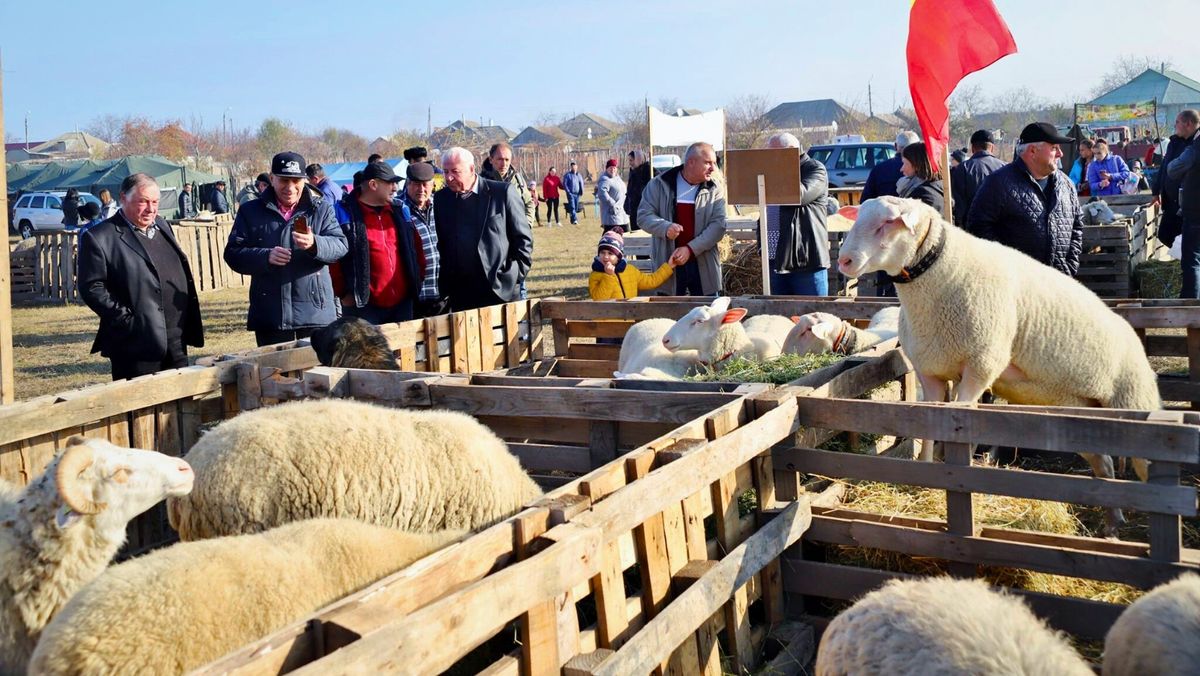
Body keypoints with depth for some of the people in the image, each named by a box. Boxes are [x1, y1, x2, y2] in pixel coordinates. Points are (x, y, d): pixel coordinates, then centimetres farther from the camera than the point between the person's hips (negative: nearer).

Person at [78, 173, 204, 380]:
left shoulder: (162, 226, 14)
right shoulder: (99, 237, -8)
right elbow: (91, 287, -12)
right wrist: (126, 320, -18)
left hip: (176, 344, 7)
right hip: (136, 347, -7)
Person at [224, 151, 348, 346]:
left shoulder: (322, 210, 7)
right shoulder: (251, 211, 7)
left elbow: (340, 246, -5)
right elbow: (233, 253, 2)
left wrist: (314, 244, -27)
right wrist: (266, 257, -17)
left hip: (315, 310, 0)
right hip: (270, 314, 0)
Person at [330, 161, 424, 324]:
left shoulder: (399, 212, 13)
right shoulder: (345, 214, -6)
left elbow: (416, 248, 20)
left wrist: (418, 279, 11)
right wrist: (342, 292, -10)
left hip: (402, 303, 6)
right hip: (364, 305, -6)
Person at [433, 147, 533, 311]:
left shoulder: (503, 193, -2)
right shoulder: (440, 199, 8)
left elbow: (523, 238, 1)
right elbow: (439, 245, 13)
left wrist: (515, 275, -6)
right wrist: (444, 288, 5)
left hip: (501, 292, -2)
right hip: (460, 297, 2)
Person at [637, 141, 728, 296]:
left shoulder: (715, 190, 3)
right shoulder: (660, 185, 1)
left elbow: (718, 225, -6)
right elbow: (644, 215, 1)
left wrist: (690, 249, -18)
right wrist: (665, 227, -19)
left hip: (703, 265, 1)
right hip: (667, 262, -1)